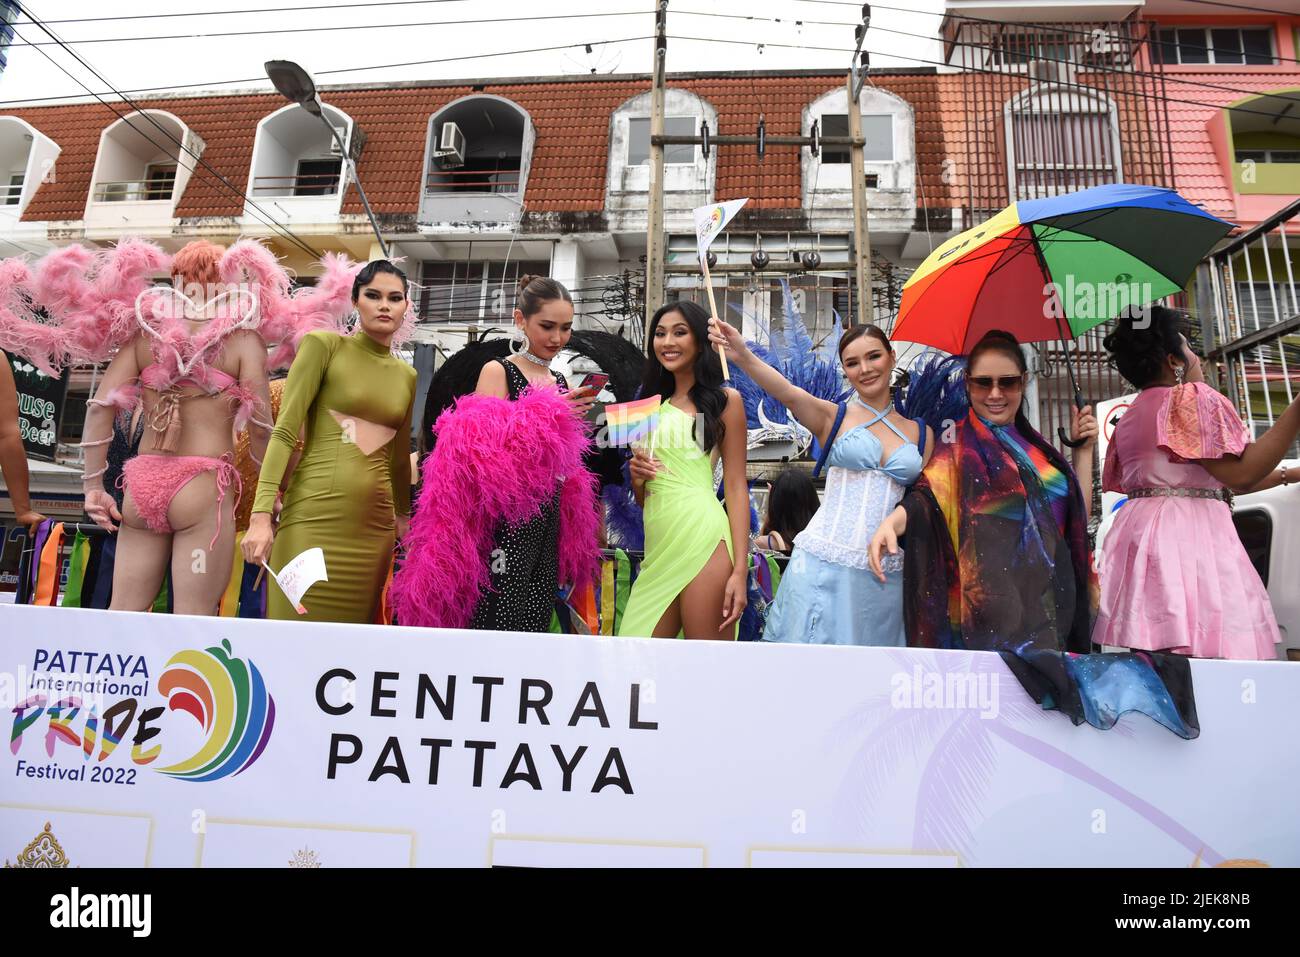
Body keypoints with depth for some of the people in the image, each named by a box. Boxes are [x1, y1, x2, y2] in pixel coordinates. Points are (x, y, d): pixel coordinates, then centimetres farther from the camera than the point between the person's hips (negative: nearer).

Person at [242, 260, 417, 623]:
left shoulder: (407, 375, 14)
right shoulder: (323, 345, 1)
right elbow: (284, 431, -6)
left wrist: (403, 515, 30)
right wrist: (261, 514, -15)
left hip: (375, 528, 5)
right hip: (314, 519, -4)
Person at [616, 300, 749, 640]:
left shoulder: (724, 400, 4)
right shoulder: (653, 404, 20)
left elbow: (736, 487, -2)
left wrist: (739, 570, -10)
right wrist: (636, 476, 0)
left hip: (702, 539, -5)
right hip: (658, 546, 6)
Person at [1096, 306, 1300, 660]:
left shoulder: (1129, 417, 22)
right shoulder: (1191, 397, -3)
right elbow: (1241, 474, -11)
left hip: (1140, 534, 9)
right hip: (1189, 539, -8)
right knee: (1211, 664, -11)